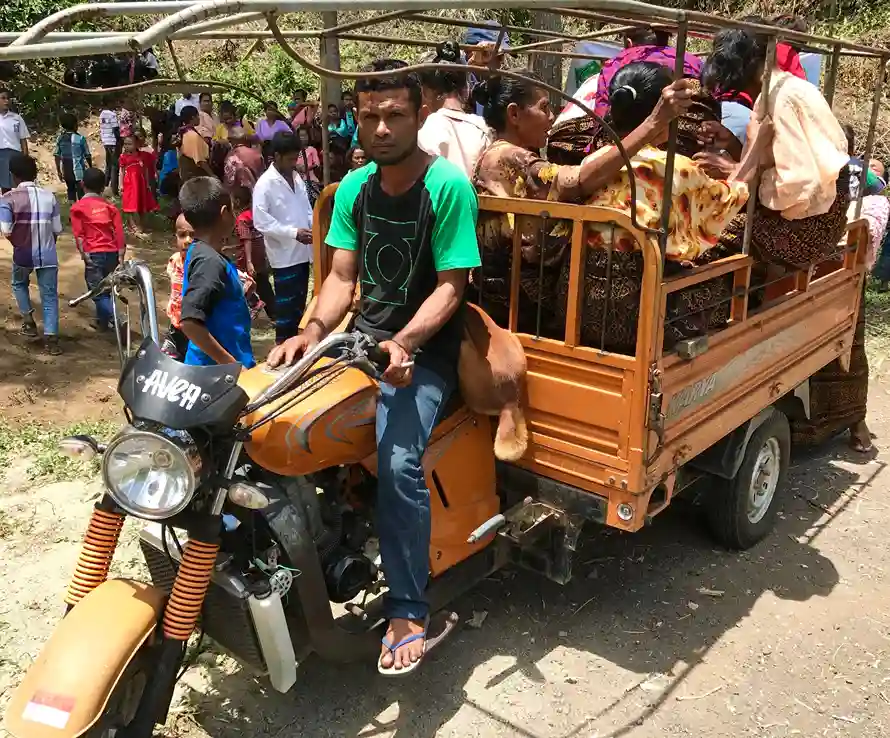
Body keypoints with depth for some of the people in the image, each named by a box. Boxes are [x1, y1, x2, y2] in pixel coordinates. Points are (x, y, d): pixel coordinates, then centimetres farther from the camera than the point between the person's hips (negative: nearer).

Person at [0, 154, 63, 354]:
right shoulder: (49, 196, -1)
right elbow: (57, 229, 3)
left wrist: (19, 243, 7)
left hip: (23, 255, -1)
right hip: (48, 255, 1)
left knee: (19, 284, 29)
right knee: (50, 296, 7)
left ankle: (28, 320, 22)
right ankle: (51, 338, 0)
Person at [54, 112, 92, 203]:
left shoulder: (60, 138, 2)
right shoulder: (80, 138, -10)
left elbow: (57, 156, 1)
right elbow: (87, 156, -5)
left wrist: (59, 171, 8)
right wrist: (91, 167, 13)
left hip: (66, 171, 5)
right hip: (79, 171, -5)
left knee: (71, 190, 20)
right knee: (81, 192, 1)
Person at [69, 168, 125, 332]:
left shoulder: (78, 207, 0)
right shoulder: (110, 206, 9)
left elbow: (78, 234, -7)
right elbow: (119, 231, 3)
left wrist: (83, 254, -6)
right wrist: (121, 254, 4)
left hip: (94, 254, -4)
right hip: (112, 252, 4)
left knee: (98, 290, -1)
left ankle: (116, 320, -17)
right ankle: (102, 321, 28)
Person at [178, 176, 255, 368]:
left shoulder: (198, 251, 7)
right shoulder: (210, 261, -21)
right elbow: (189, 322, -28)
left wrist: (240, 291, 16)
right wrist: (229, 363, -25)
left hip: (213, 366, 10)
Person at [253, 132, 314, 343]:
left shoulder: (297, 178, 10)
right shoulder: (265, 184, -11)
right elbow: (260, 221, -17)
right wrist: (294, 233, -21)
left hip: (303, 251, 7)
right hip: (284, 254, -7)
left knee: (300, 301, 14)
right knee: (286, 304, 0)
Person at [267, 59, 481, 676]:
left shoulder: (448, 186, -10)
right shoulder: (353, 188, 8)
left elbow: (451, 285, -13)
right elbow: (342, 277, 6)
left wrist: (403, 343, -28)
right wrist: (312, 333, -12)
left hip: (425, 350, -6)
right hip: (364, 336, 6)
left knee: (398, 462, -28)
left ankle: (410, 611, -11)